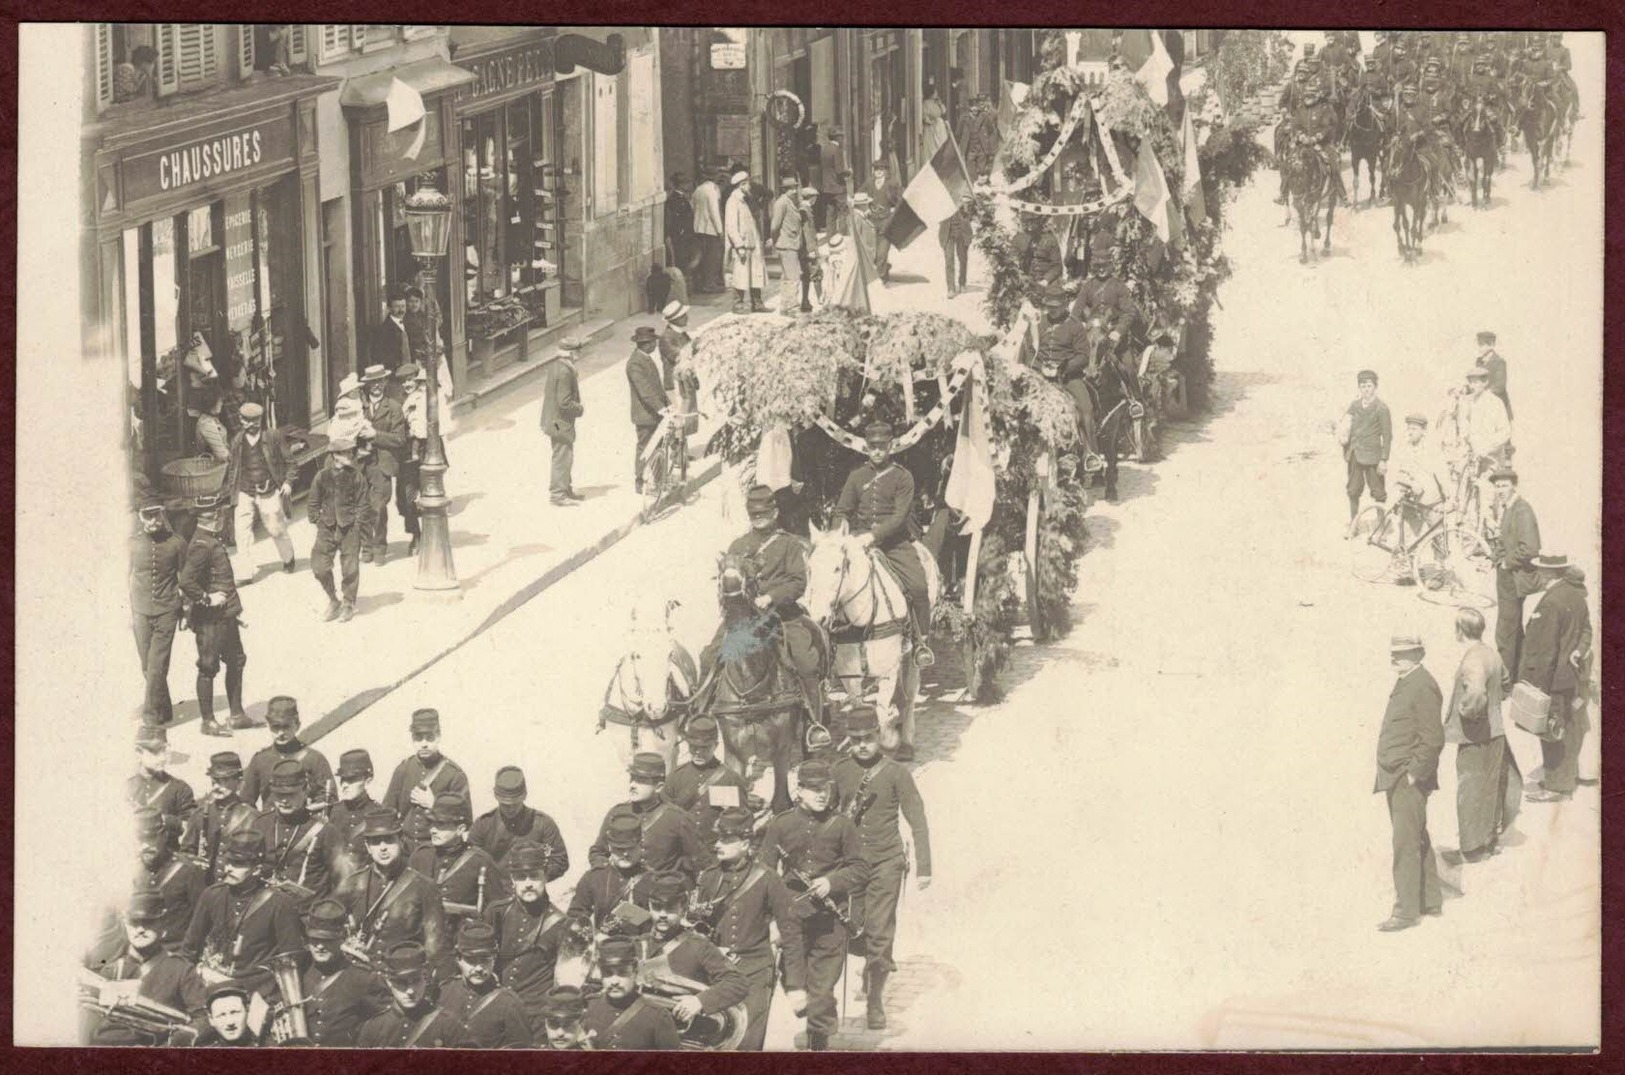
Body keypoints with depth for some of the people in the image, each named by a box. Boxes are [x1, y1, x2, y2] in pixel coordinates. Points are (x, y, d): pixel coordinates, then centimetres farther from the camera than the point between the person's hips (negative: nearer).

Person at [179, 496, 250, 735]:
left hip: (225, 616, 10)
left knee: (236, 661, 17)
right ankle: (208, 722, 10)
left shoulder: (213, 542, 10)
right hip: (210, 619, -10)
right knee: (208, 668, 1)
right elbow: (186, 581, -31)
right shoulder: (202, 546, -21)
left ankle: (237, 715, 27)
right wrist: (207, 599, -22)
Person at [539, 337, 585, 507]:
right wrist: (580, 410, -9)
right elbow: (565, 402, -26)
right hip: (561, 422, -10)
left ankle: (566, 489, 32)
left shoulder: (550, 366, 6)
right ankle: (558, 494, 7)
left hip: (551, 419, 10)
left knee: (564, 457, 21)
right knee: (562, 457, 0)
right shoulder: (564, 371, -24)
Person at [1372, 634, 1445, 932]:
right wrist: (1404, 773, 17)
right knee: (1417, 840, 17)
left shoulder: (1422, 687, -16)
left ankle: (1406, 910, -4)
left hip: (1409, 779, -10)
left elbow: (1433, 739, -20)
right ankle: (1431, 900, 27)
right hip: (1396, 778, 10)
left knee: (1406, 843, -7)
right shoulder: (1404, 682, 14)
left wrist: (1414, 773, -18)